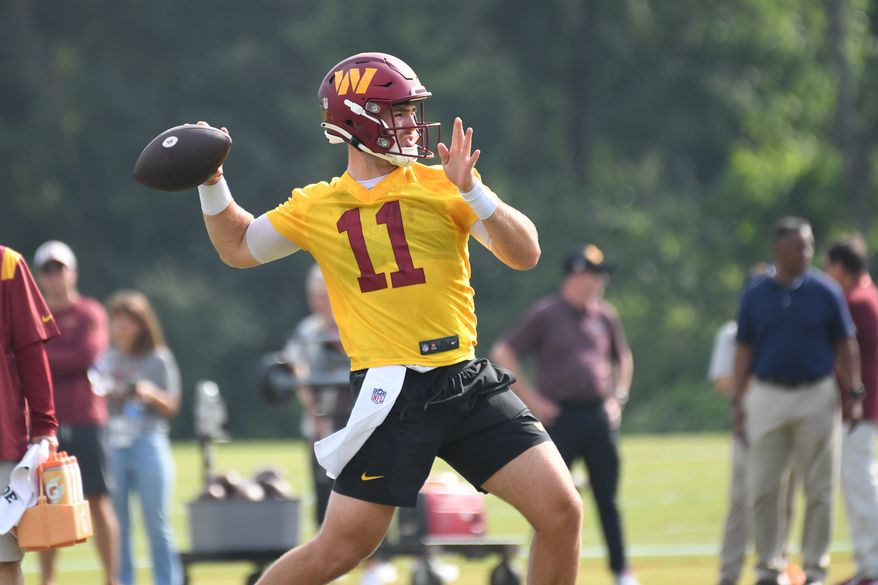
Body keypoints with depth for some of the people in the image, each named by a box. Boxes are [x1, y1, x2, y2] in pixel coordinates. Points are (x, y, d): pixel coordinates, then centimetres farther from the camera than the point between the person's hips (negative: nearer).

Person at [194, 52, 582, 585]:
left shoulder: (440, 187, 5)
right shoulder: (316, 208, 7)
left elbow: (525, 255, -5)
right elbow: (238, 247, 25)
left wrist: (470, 190, -17)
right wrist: (212, 182, 11)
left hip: (468, 382, 2)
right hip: (391, 395, -1)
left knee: (561, 510, -8)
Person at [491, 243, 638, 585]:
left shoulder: (605, 316, 11)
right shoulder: (546, 314, -4)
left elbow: (623, 358, 27)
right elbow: (503, 354, -6)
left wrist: (619, 396, 13)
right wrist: (531, 399, -9)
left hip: (600, 416, 4)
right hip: (560, 415, -4)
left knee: (607, 498, 5)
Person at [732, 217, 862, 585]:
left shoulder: (826, 292, 1)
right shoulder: (755, 296, 4)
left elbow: (845, 347, 3)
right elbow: (744, 351, 7)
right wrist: (737, 402, 1)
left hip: (816, 398, -1)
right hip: (767, 398, 1)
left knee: (818, 489, 1)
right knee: (763, 488, 2)